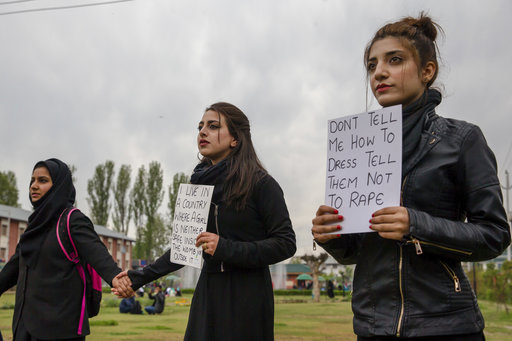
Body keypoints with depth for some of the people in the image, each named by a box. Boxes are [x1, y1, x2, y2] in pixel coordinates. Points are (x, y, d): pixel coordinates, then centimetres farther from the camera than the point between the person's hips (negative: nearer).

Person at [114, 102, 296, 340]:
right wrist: (141, 277, 9)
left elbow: (286, 244, -12)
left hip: (247, 296, -5)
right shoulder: (199, 183, 8)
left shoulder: (260, 183, -9)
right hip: (209, 293, 5)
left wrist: (227, 249, -20)